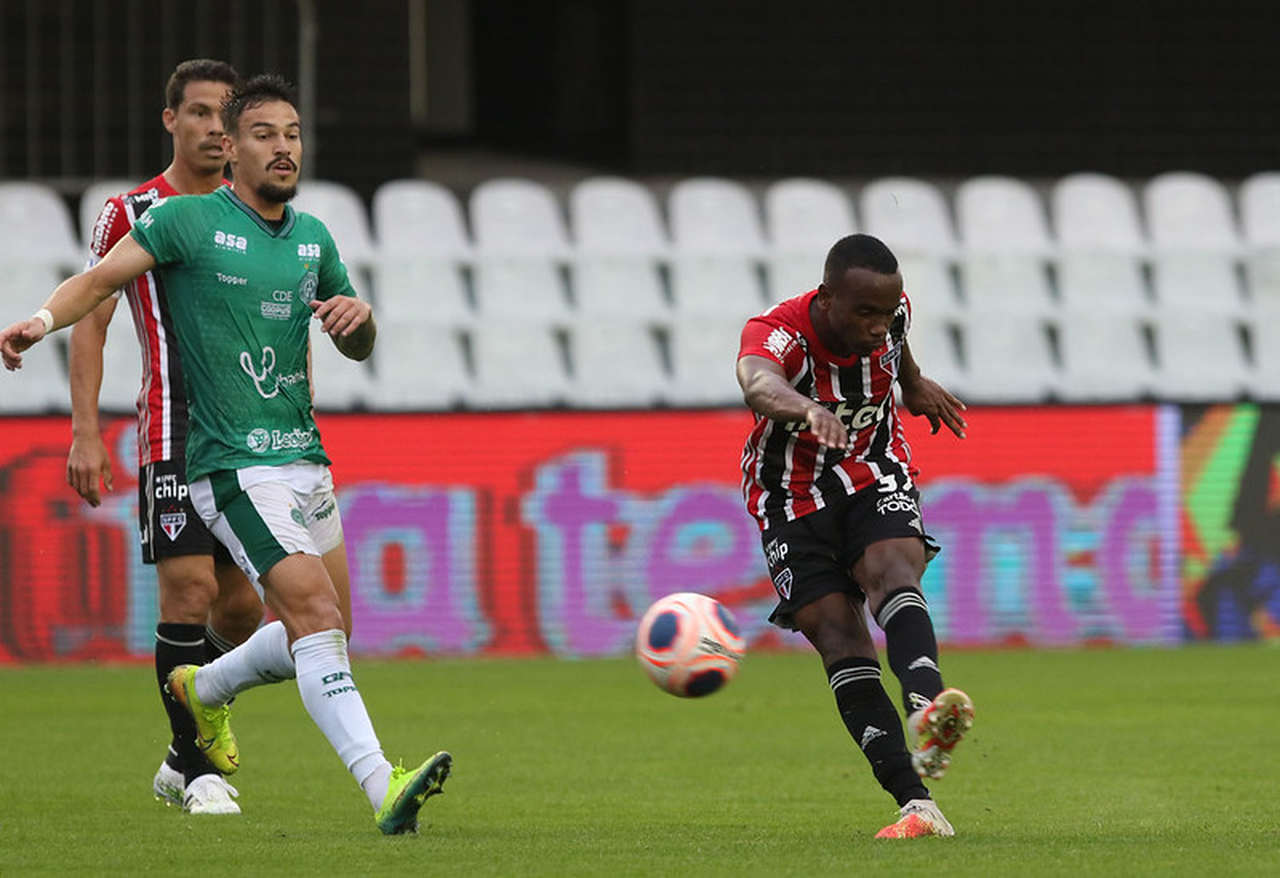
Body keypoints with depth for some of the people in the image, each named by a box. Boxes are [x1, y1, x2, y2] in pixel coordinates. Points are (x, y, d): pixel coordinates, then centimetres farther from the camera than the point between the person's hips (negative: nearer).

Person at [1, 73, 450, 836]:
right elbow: (100, 281, -3)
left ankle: (204, 689, 41)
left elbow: (359, 348, 22)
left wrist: (358, 315, -2)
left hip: (307, 459, 7)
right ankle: (382, 786, -28)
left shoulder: (313, 238, 12)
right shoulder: (188, 221, -5)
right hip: (234, 466, -7)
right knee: (316, 614, -20)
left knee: (319, 637, 13)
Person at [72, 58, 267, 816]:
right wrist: (86, 432, -6)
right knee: (189, 589, -13)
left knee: (242, 606, 4)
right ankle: (197, 768, -4)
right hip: (174, 431, -4)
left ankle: (183, 761, 21)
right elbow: (90, 323, 2)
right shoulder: (131, 213, 2)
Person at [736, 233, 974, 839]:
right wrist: (808, 409, -74)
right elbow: (759, 385, -53)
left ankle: (926, 711, -57)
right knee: (840, 640, -17)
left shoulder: (890, 314, -11)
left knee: (893, 572, -30)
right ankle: (914, 803, -22)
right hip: (794, 502, -2)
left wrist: (915, 385, 35)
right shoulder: (776, 333, -27)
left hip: (875, 479, 2)